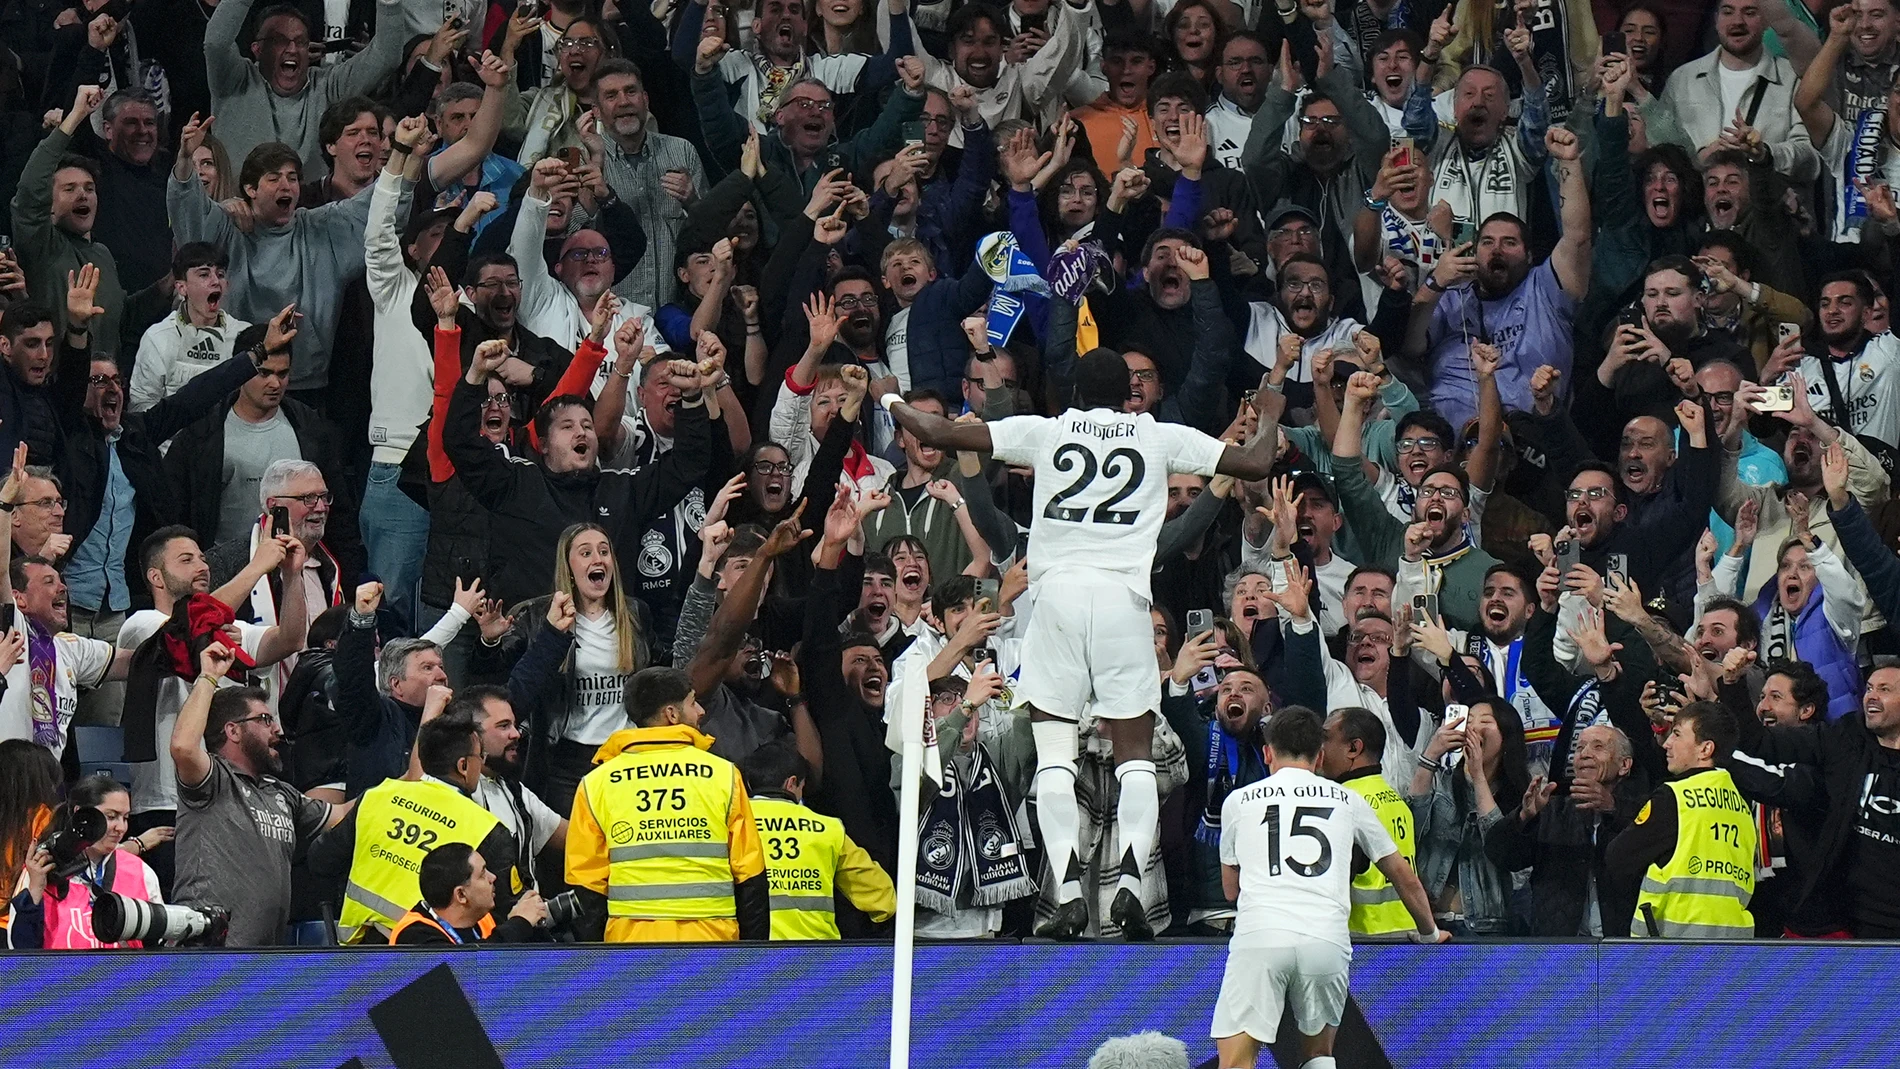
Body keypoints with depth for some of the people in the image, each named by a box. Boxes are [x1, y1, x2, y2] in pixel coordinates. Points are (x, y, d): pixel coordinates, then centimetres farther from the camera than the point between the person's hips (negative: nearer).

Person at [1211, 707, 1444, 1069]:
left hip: (1259, 934, -2)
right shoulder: (1348, 801, 22)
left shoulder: (1238, 801, 21)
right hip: (1327, 938, 2)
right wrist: (1430, 932, 48)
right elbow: (1404, 877, 31)